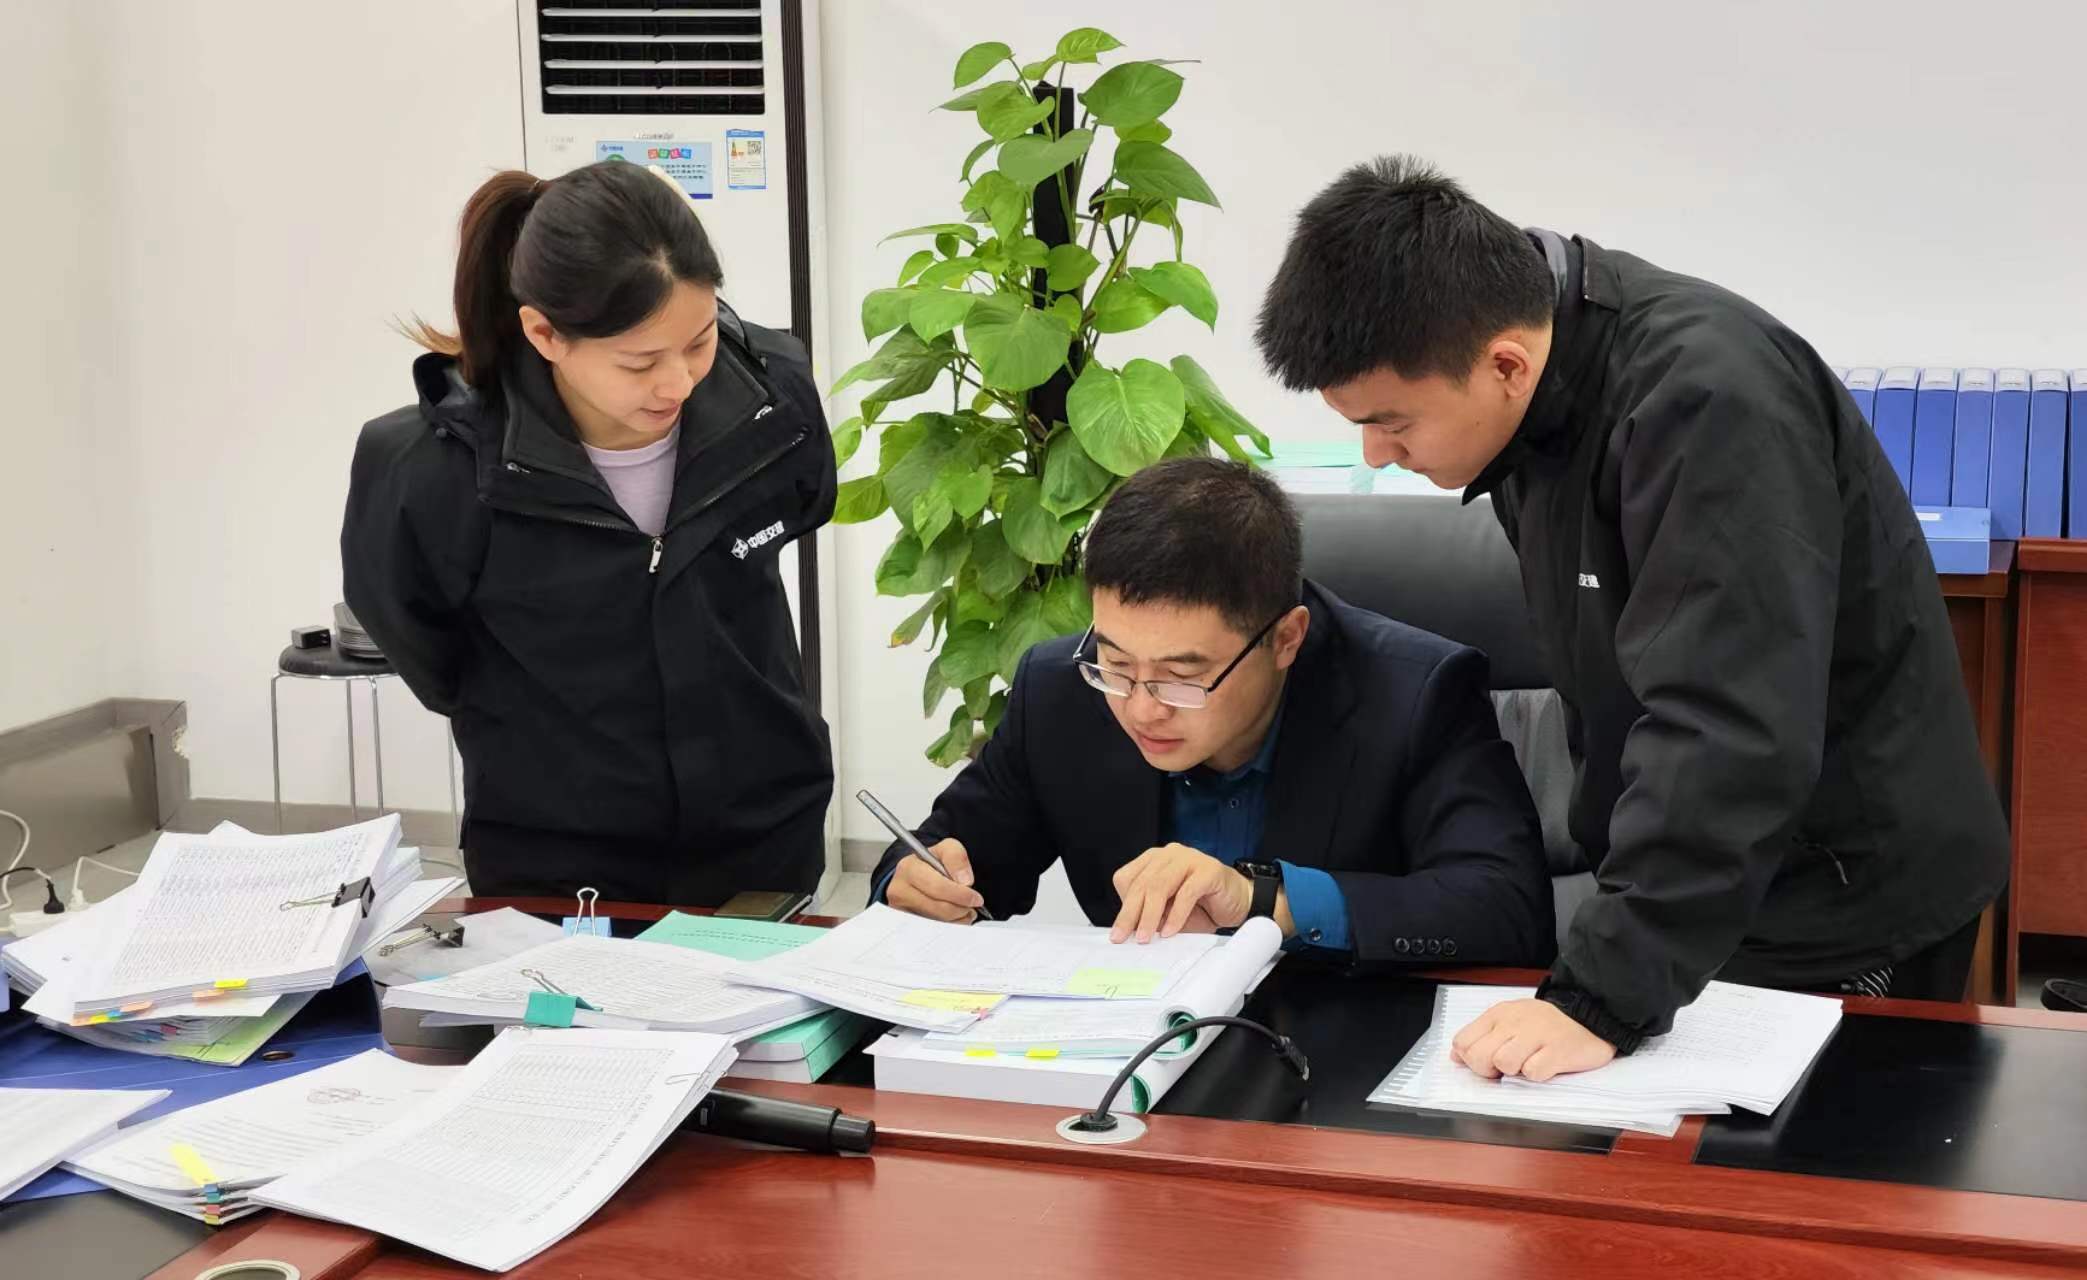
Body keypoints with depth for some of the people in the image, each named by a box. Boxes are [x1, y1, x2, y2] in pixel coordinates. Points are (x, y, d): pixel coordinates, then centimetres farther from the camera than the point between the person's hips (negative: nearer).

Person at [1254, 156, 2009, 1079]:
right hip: (1694, 878, 8)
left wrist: (1601, 997, -41)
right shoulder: (1535, 394, -1)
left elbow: (1725, 730, -37)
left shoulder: (1705, 403, -29)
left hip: (1846, 896, -8)